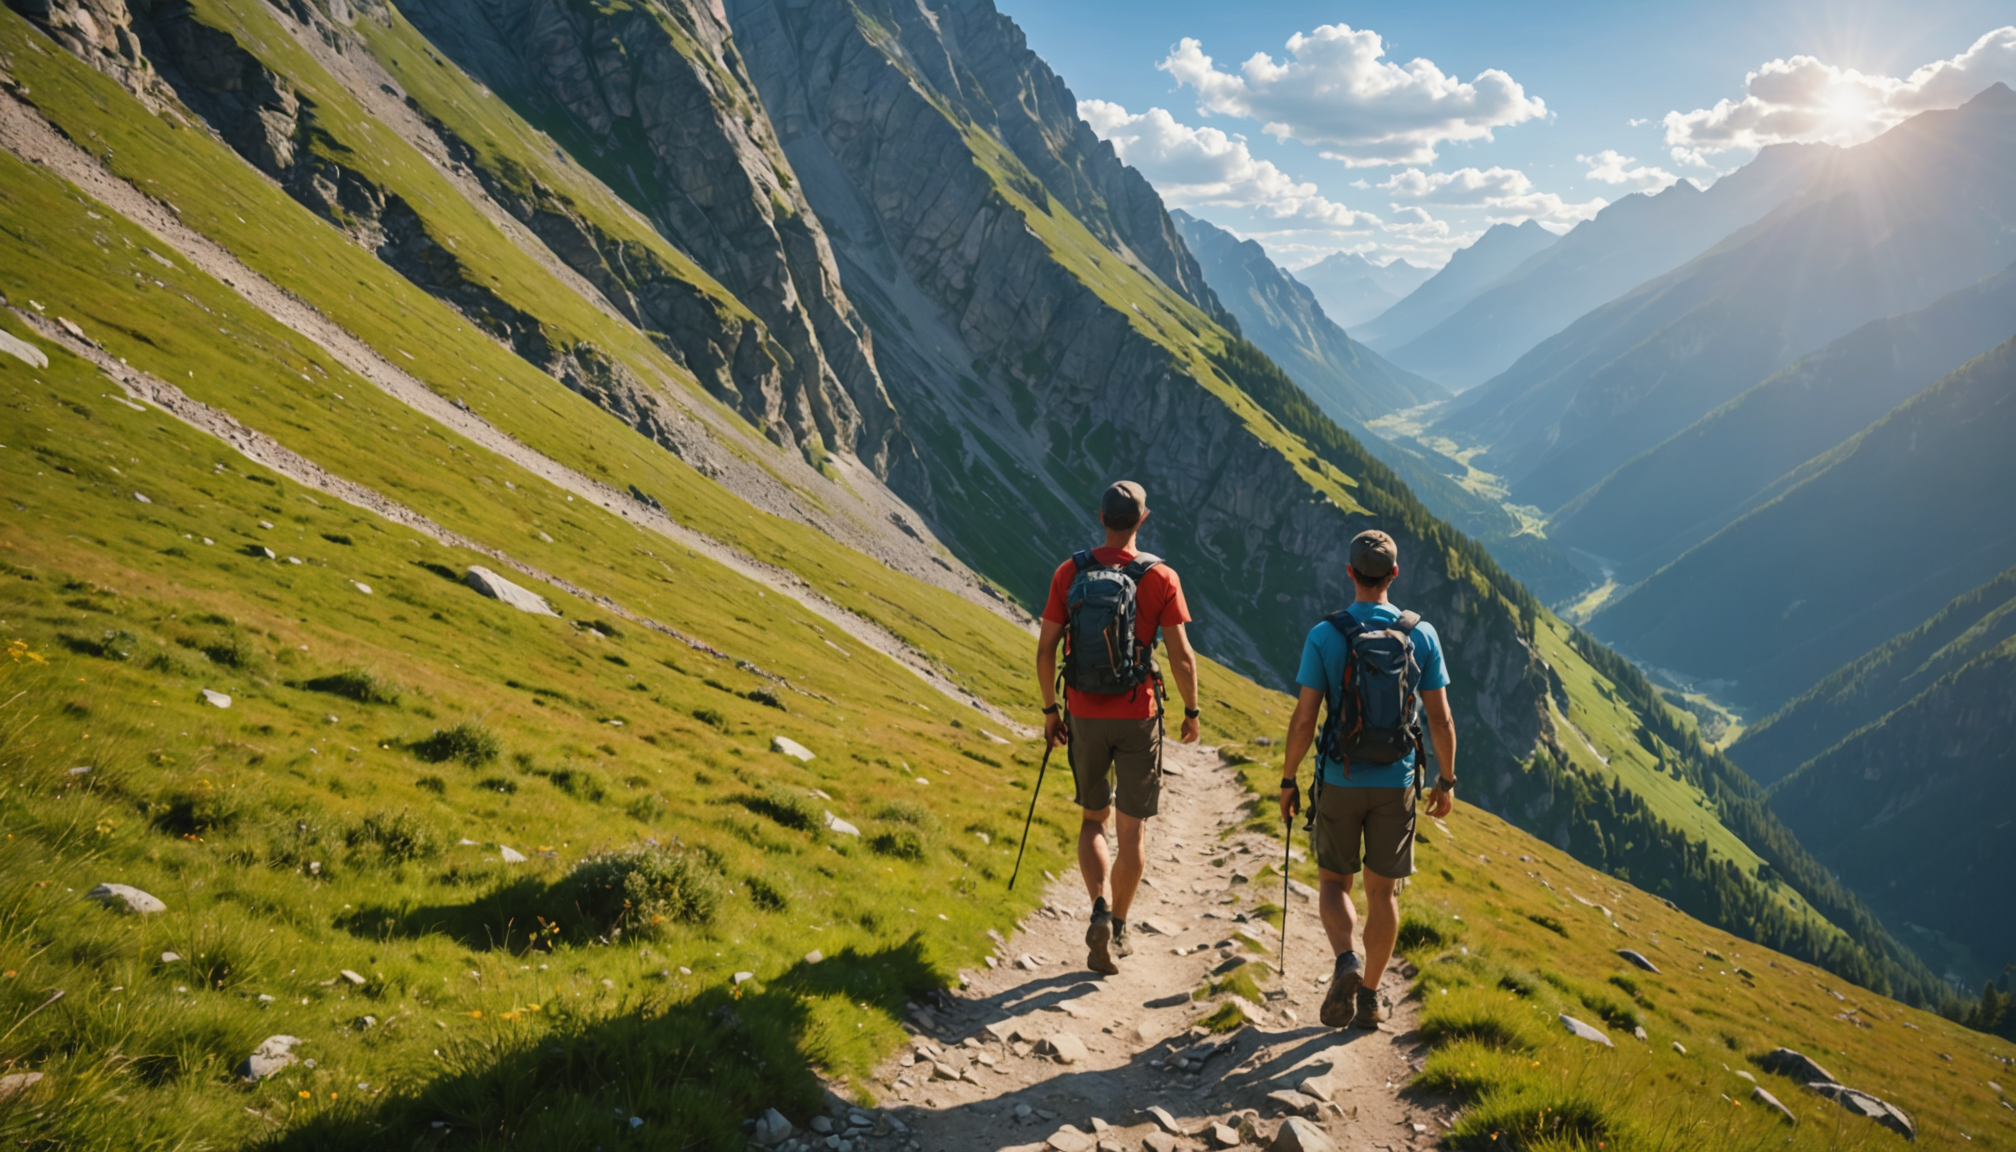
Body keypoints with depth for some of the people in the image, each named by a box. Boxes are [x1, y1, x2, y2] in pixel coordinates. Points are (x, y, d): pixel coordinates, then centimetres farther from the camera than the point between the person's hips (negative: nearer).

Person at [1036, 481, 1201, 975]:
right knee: (1133, 827, 12)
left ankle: (1100, 911, -3)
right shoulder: (1160, 577, -8)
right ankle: (1117, 929, 19)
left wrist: (1050, 710, 11)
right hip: (1138, 717, -2)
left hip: (1084, 715, 2)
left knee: (1094, 819, 18)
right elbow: (1181, 656, -9)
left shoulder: (1070, 573, -2)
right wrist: (1191, 711, 6)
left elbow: (1045, 649, -1)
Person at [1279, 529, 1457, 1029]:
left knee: (1333, 881, 15)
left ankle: (1347, 962, -10)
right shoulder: (1421, 634, -5)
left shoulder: (1324, 636, -10)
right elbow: (1440, 719, -2)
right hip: (1395, 783, 1)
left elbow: (1304, 718, -11)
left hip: (1338, 782, -1)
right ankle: (1369, 997, 20)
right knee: (1383, 891, 13)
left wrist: (1288, 780, 1)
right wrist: (1446, 780, 10)